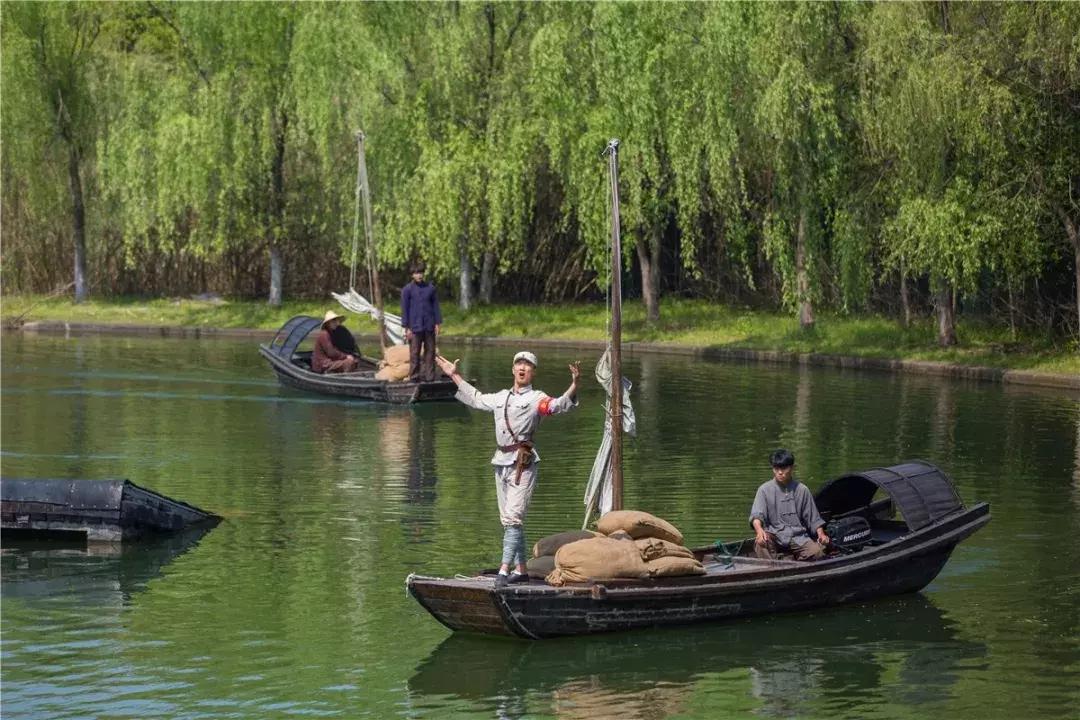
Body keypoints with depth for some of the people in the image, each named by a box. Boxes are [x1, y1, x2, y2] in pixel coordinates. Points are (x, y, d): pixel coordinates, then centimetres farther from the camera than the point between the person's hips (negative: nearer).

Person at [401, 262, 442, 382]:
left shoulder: (430, 288, 7)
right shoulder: (407, 290, 0)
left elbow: (435, 306, 11)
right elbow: (405, 310, 0)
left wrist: (437, 323, 6)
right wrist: (406, 327, -4)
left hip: (429, 327, 3)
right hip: (415, 327, -3)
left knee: (430, 352, 5)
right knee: (414, 354, -1)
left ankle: (430, 377, 10)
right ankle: (414, 378, 3)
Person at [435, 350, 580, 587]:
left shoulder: (537, 399, -1)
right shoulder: (500, 397, 20)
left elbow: (560, 405, -18)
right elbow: (475, 398, 36)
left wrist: (574, 385, -36)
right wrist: (454, 375, 41)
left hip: (523, 462, -8)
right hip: (501, 461, 8)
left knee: (513, 517, -15)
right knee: (508, 520, 10)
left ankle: (504, 569, -21)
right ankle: (520, 569, 17)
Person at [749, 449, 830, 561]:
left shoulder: (802, 490, 10)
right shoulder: (764, 490, 3)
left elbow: (813, 518, 15)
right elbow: (756, 515, -11)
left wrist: (821, 534, -3)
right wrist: (759, 530, -32)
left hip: (797, 536, 2)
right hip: (774, 536, -2)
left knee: (817, 551, -25)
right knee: (760, 541, -35)